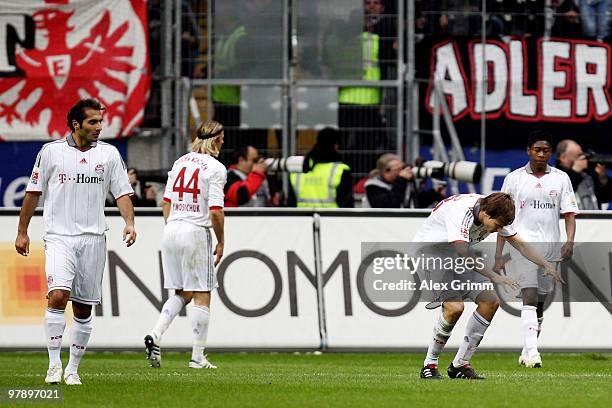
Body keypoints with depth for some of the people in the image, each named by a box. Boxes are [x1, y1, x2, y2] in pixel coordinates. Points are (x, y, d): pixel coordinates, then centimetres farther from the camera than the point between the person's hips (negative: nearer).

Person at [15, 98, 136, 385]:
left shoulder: (109, 154, 6)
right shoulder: (51, 151, 0)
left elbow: (122, 192, 7)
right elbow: (33, 192, 9)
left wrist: (129, 222, -10)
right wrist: (22, 232, 10)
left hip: (93, 238, 3)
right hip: (59, 236, -3)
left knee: (83, 308, 4)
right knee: (58, 295, -21)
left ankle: (73, 369, 15)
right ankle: (54, 364, -15)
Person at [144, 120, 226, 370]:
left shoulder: (181, 162, 11)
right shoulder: (215, 168, -9)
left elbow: (166, 202, 13)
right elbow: (216, 212, -15)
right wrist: (221, 242, -3)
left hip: (172, 230, 7)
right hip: (196, 232, -7)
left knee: (182, 293, 16)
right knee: (202, 296, 2)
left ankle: (156, 334, -5)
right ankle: (198, 357, 4)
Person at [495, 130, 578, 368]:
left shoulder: (561, 179, 8)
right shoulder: (514, 179, 4)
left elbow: (569, 214, 4)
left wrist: (570, 241, -14)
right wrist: (498, 255, 0)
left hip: (550, 247, 3)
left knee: (540, 303, 8)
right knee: (530, 297, -18)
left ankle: (527, 354, 20)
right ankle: (532, 353, -26)